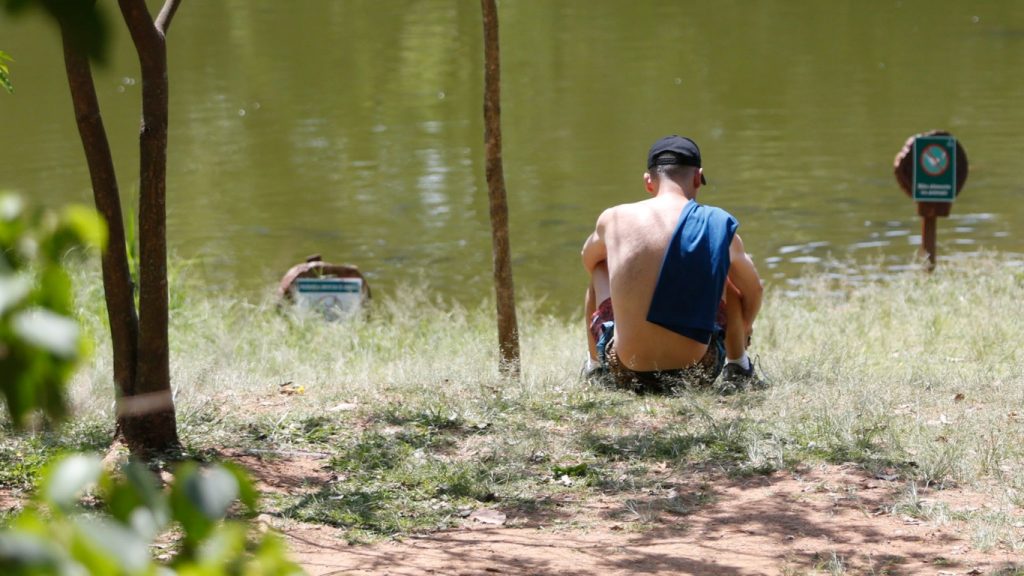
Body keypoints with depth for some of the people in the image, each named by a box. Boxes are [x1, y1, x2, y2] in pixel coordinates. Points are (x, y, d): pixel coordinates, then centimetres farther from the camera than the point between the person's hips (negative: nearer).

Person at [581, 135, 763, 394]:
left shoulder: (613, 219, -4)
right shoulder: (719, 227, -6)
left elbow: (589, 260, 21)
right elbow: (753, 291, 13)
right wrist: (743, 330, 35)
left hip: (626, 372, 1)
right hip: (697, 371, 0)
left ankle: (594, 367, 40)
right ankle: (738, 369, 34)